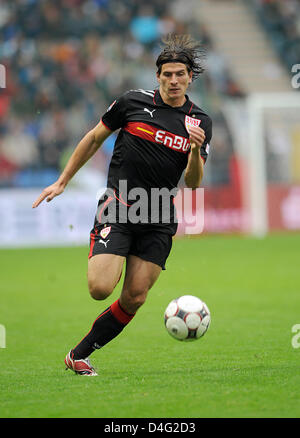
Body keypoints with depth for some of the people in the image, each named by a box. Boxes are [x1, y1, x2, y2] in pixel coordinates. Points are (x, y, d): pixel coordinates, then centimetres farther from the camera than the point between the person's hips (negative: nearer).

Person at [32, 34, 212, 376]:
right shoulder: (133, 102, -1)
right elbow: (94, 139, 11)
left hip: (159, 220, 3)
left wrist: (196, 151, -18)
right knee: (100, 289, -20)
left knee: (135, 297, -3)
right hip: (117, 209, -3)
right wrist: (62, 182, 11)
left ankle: (79, 355, 12)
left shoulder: (200, 122, 5)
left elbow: (193, 183, 2)